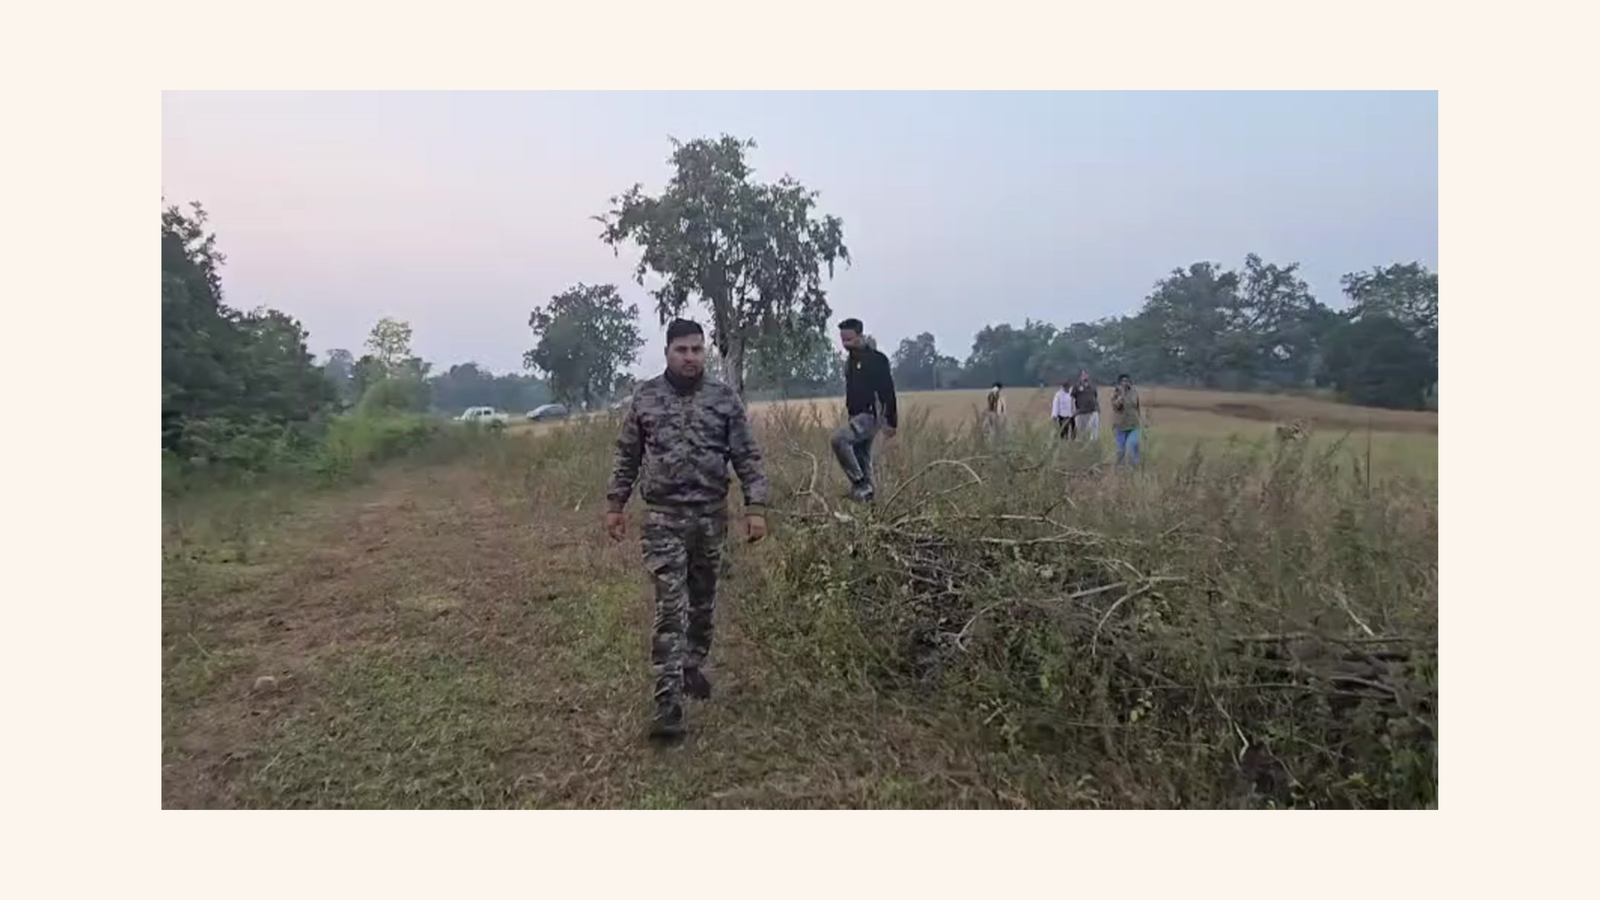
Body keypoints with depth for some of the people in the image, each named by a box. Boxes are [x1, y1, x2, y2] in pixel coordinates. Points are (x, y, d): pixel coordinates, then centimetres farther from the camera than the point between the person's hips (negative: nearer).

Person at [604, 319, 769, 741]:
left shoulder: (725, 398, 0)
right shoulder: (645, 397, 1)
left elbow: (748, 457, -1)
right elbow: (627, 456, 8)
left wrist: (756, 507, -8)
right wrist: (615, 505, 7)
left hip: (710, 515, 2)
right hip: (663, 517, -2)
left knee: (703, 602, 16)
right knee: (670, 607, -8)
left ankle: (693, 667, 37)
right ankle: (668, 702, -6)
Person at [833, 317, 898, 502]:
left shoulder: (877, 359, -11)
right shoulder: (850, 360, 15)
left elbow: (888, 391, -14)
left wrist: (891, 422, -18)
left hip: (870, 415, -9)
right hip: (856, 417, 9)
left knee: (839, 439, -27)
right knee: (861, 461, 9)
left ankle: (860, 483, -19)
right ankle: (865, 493, 15)